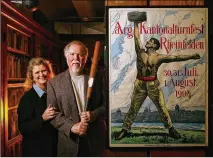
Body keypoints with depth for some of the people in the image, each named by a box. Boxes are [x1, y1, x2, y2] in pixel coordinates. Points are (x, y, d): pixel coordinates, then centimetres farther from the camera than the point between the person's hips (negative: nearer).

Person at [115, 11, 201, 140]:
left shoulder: (159, 57, -5)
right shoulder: (141, 52, 2)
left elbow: (175, 58, -12)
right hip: (140, 84, 1)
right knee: (133, 108, 7)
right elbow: (137, 37, 4)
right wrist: (136, 24, 6)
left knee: (162, 108, 8)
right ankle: (125, 129, 18)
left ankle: (171, 129, 24)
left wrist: (191, 56, -20)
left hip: (154, 85, -1)